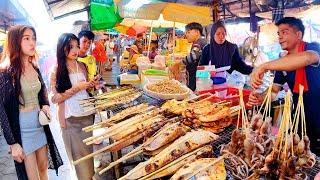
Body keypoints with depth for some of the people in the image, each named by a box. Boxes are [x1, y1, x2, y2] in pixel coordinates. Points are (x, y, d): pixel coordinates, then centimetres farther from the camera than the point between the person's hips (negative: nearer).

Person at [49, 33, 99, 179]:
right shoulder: (56, 70, -10)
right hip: (71, 118, -5)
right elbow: (54, 98, -13)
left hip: (87, 114, 5)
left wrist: (91, 84, -4)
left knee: (88, 148, 15)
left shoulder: (82, 66, 6)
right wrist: (77, 88, -20)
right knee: (77, 152, 7)